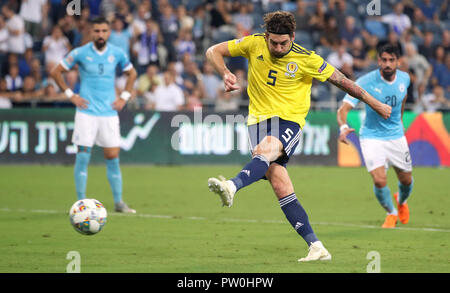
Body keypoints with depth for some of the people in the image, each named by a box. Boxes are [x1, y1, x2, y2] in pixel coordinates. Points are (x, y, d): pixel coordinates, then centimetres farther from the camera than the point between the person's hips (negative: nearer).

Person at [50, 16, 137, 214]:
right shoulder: (80, 53, -4)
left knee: (113, 157, 2)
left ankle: (118, 202, 10)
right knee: (83, 156, -5)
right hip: (86, 112, -2)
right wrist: (70, 95, -1)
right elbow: (56, 72, 4)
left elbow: (132, 73, 21)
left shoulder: (117, 53, 3)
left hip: (109, 112, 2)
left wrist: (124, 97, 10)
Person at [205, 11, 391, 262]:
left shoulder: (306, 59, -4)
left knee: (265, 150, -36)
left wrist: (376, 104, 10)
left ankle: (231, 187, -63)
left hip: (289, 120, -2)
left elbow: (342, 80, 4)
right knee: (281, 187, -11)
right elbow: (214, 51, 9)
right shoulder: (254, 44, 1)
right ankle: (316, 247, -11)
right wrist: (225, 73, -11)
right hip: (259, 119, 2)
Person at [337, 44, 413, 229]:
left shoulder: (404, 78, -8)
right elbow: (343, 109, -29)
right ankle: (391, 213, 14)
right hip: (372, 136, -4)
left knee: (406, 180, 12)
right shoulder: (366, 82, -23)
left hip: (396, 136, 4)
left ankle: (401, 201, 50)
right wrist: (343, 127, -49)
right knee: (380, 181, -17)